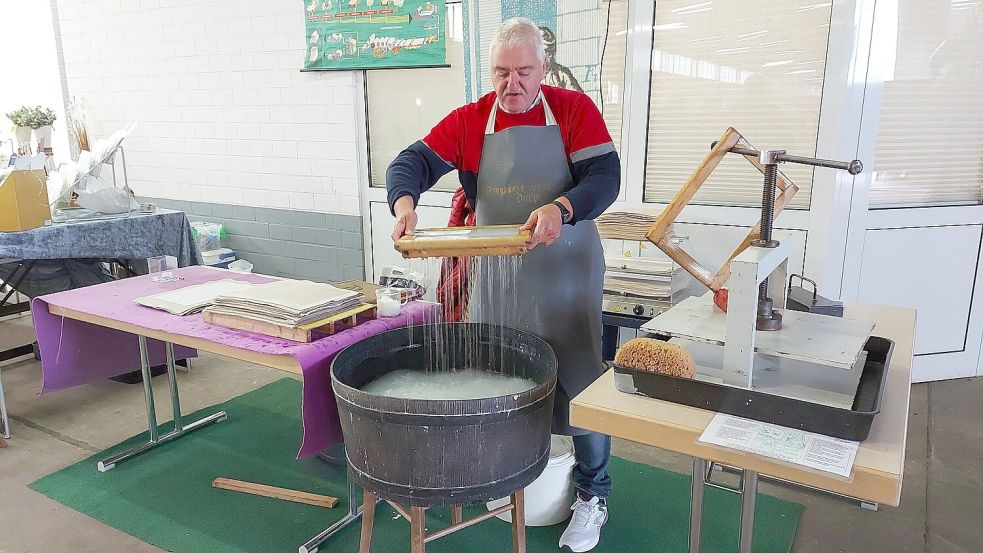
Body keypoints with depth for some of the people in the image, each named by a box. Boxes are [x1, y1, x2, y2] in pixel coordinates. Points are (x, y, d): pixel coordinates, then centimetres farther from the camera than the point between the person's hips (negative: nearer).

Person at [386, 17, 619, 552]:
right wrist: (404, 204, -28)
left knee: (580, 382, 2)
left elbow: (605, 177, -13)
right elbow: (412, 163, -6)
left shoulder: (575, 110, -5)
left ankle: (592, 497, 22)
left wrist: (561, 207, -33)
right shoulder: (469, 121, 0)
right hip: (495, 274, 3)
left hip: (565, 272, -2)